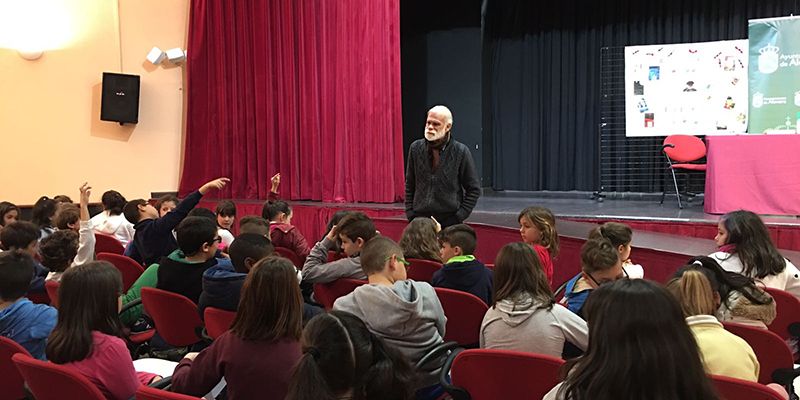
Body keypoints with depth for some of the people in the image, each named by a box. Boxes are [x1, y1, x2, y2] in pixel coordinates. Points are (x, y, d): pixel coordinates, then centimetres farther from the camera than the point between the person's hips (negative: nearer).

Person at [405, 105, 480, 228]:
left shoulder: (461, 151, -3)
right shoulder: (416, 148, 5)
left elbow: (474, 190, 1)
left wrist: (459, 216, -6)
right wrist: (410, 213, 5)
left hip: (450, 221, -2)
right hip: (420, 219, 2)